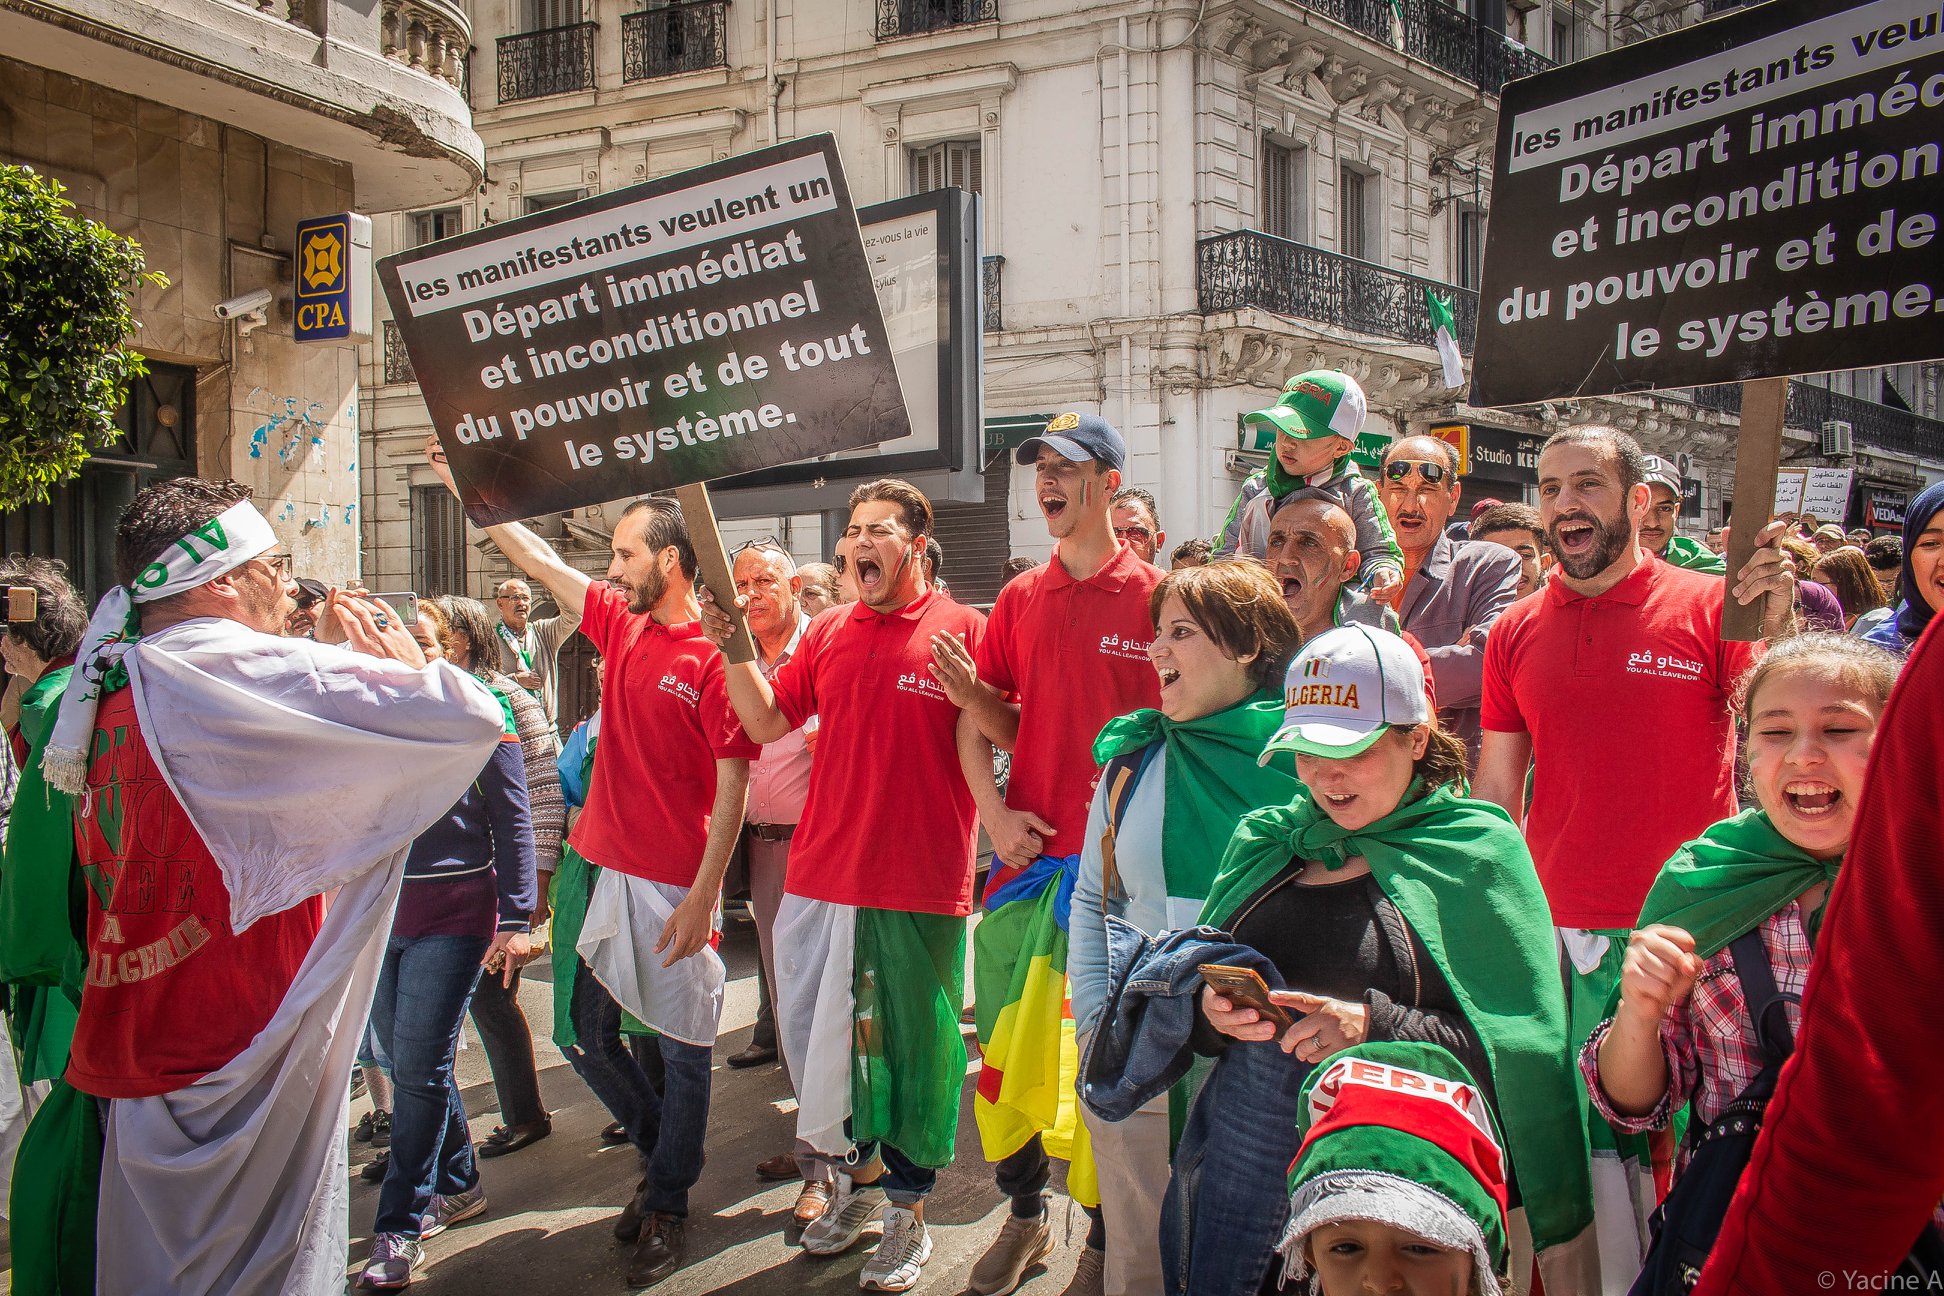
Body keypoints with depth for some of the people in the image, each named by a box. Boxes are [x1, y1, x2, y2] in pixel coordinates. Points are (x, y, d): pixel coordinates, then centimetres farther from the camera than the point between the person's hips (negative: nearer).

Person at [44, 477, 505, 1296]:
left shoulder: (112, 693, 8)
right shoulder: (242, 671, -18)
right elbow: (473, 718, -22)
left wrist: (339, 663, 15)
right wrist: (404, 659, -3)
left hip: (133, 1042, 9)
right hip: (245, 1049, -8)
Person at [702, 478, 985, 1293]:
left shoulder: (961, 630, -5)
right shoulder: (828, 634, 10)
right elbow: (767, 723, 10)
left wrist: (969, 689, -23)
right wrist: (733, 651, -3)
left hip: (920, 884, -5)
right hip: (821, 878, 5)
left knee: (914, 1049, 7)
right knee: (816, 1037, 15)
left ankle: (907, 1213, 25)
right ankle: (860, 1177, 37)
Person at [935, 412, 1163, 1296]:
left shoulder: (1155, 594, -3)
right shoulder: (1019, 599, 9)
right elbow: (987, 722, 10)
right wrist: (995, 814, -5)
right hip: (1025, 857, 4)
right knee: (1005, 1052, 10)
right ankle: (1025, 1215, 30)